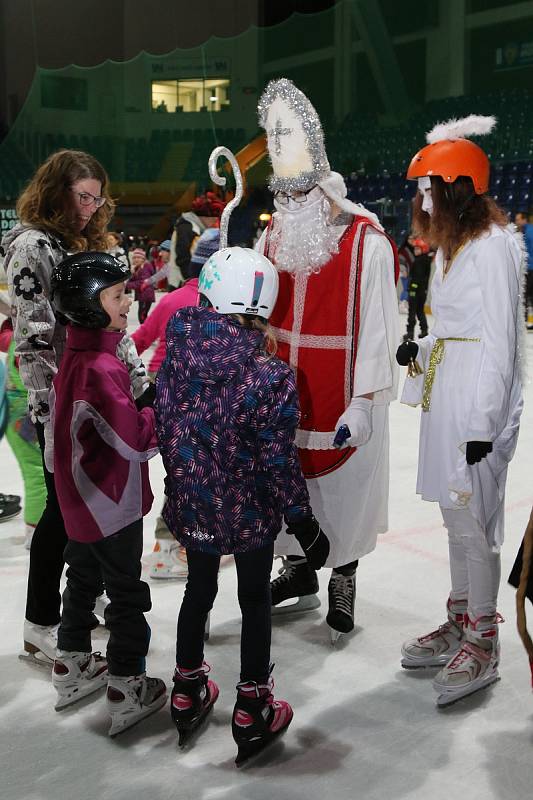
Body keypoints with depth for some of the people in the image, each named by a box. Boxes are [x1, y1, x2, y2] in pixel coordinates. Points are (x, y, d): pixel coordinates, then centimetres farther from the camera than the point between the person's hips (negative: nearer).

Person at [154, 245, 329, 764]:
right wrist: (303, 523, -5)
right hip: (250, 514, -4)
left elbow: (163, 430, 0)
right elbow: (279, 464, -19)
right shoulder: (270, 379, -24)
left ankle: (187, 693, 41)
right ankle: (252, 715, 28)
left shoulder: (175, 357, -11)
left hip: (190, 508, 4)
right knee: (254, 600, 16)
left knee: (199, 589, 24)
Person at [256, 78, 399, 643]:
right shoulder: (272, 238, 7)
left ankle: (342, 581, 29)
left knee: (342, 485, 7)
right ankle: (299, 571, 37)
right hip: (282, 397, 6)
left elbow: (378, 330, -14)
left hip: (341, 399, -5)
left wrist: (363, 402, -17)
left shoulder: (367, 243, -13)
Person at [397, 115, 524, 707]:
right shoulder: (453, 244, 15)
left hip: (478, 402, -9)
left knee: (472, 520, -2)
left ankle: (482, 645, 13)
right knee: (455, 514, 16)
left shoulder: (493, 245, -13)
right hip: (446, 395, 9)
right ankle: (460, 623, 30)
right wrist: (419, 351, 3)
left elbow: (498, 340, -17)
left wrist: (483, 422, -18)